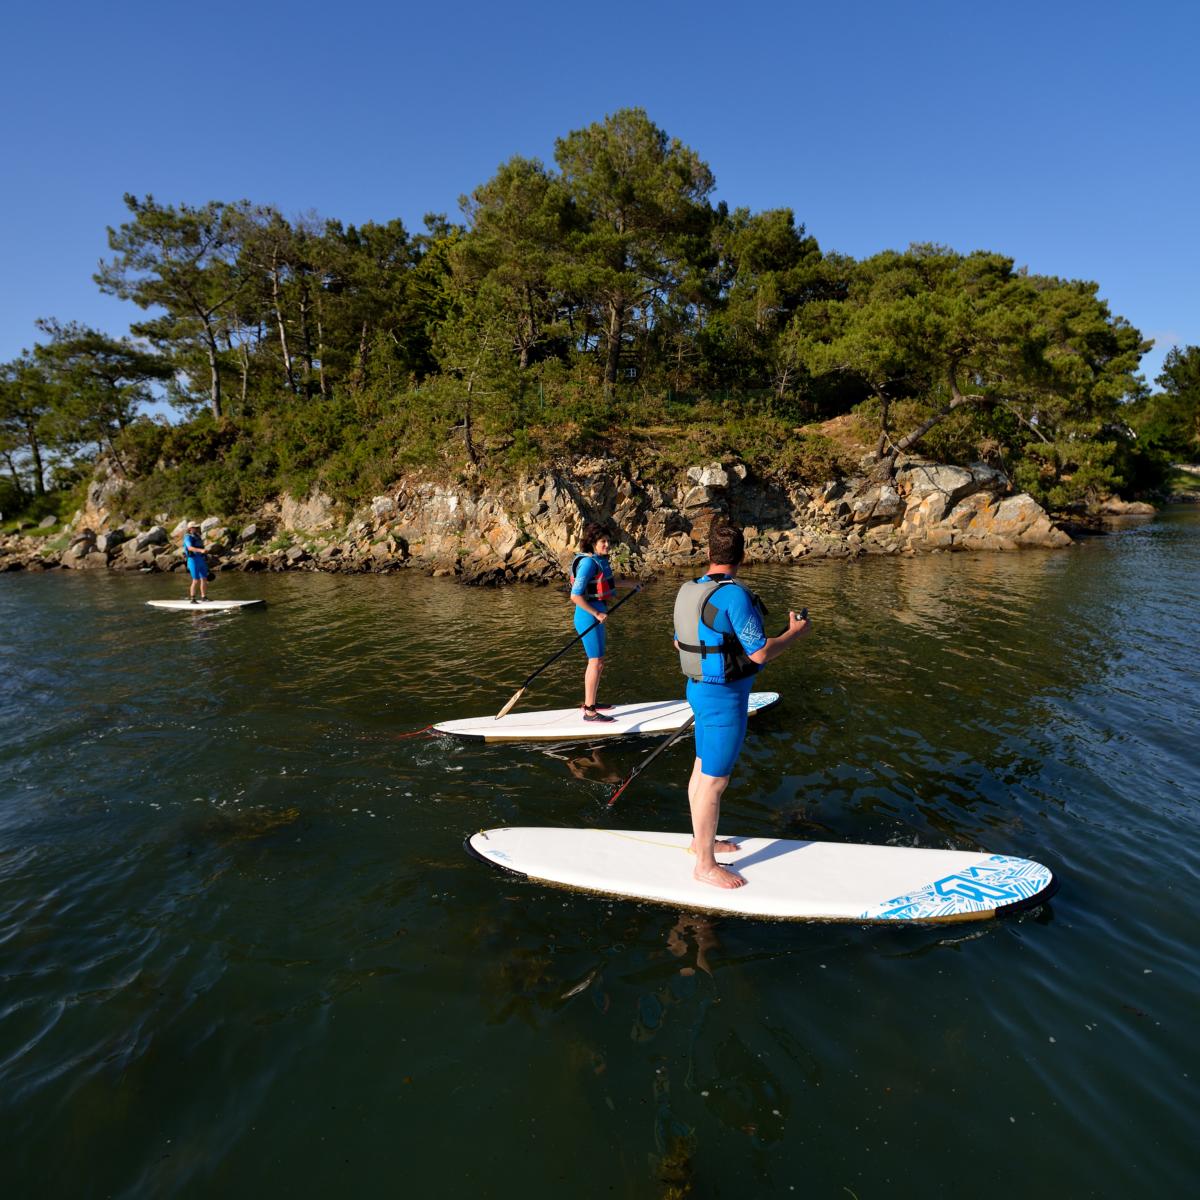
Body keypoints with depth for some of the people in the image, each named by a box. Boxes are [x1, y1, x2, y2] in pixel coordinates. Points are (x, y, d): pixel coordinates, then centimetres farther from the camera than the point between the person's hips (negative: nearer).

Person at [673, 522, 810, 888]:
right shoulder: (734, 595, -23)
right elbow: (760, 653, -21)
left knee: (702, 771, 21)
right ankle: (706, 865, 15)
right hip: (724, 697, -9)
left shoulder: (689, 591, 3)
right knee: (714, 782, 2)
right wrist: (795, 632, -5)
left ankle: (702, 840, 38)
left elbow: (679, 642, 14)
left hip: (700, 688, 9)